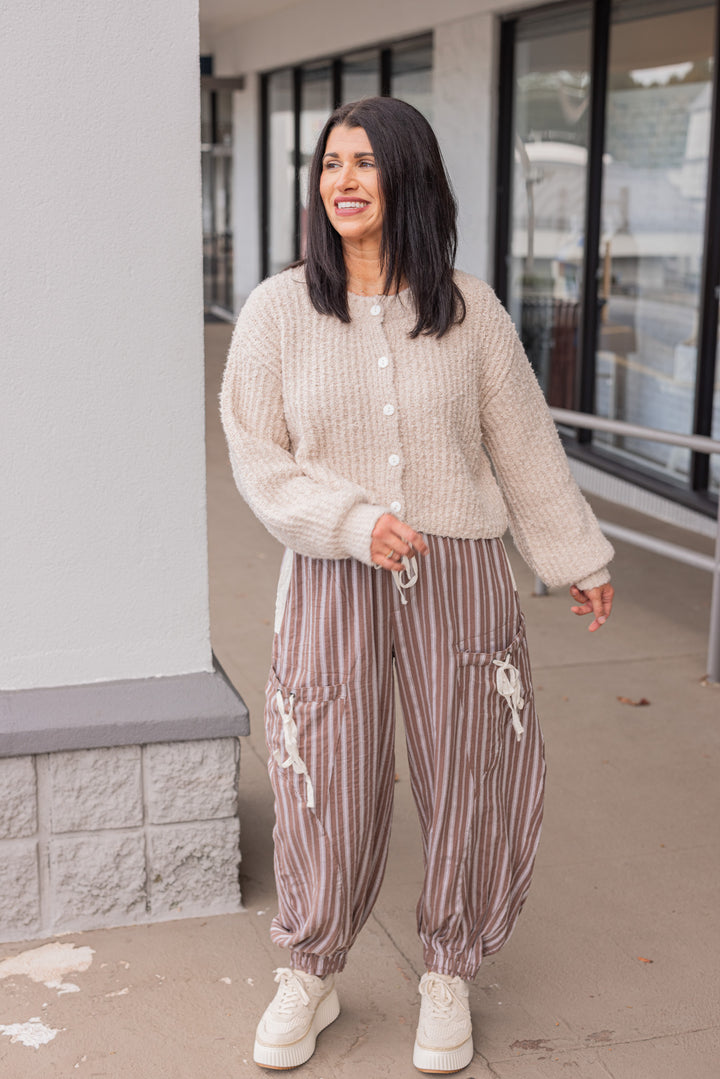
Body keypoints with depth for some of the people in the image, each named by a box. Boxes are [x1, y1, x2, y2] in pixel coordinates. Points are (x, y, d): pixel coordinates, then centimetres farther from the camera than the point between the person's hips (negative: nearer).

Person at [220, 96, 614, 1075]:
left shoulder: (470, 311, -1)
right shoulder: (279, 311, -4)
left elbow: (524, 446, 7)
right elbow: (257, 456, -4)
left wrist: (578, 560, 12)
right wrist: (354, 524, -18)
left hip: (460, 579, 1)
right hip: (333, 585, -1)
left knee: (473, 785, 10)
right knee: (330, 791, 6)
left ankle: (449, 977, 34)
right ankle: (310, 979, 32)